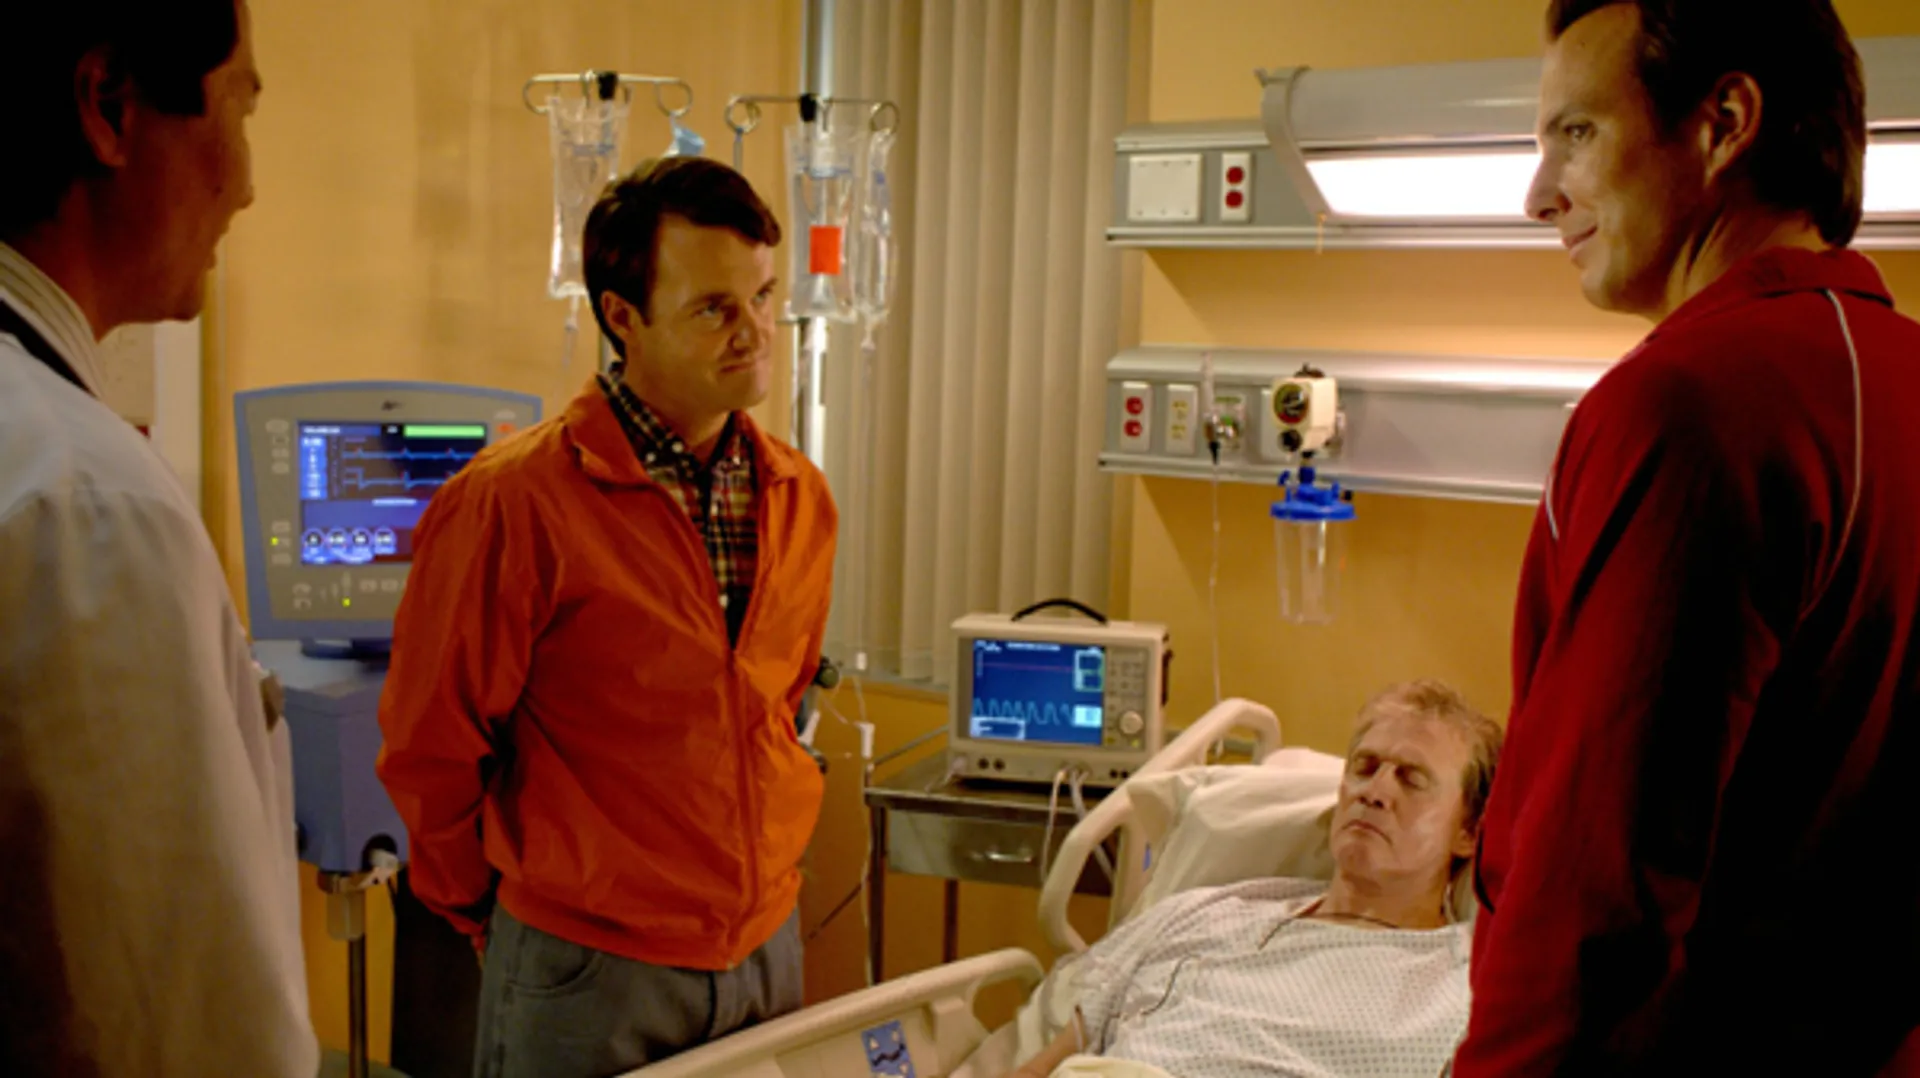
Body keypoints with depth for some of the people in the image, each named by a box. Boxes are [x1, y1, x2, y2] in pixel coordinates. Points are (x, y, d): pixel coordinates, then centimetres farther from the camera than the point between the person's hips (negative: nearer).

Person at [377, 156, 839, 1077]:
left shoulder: (798, 498, 2)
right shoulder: (514, 500, -17)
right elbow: (430, 747, -9)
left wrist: (757, 877, 15)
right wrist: (491, 908, 3)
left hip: (767, 952, 5)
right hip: (587, 969, -5)